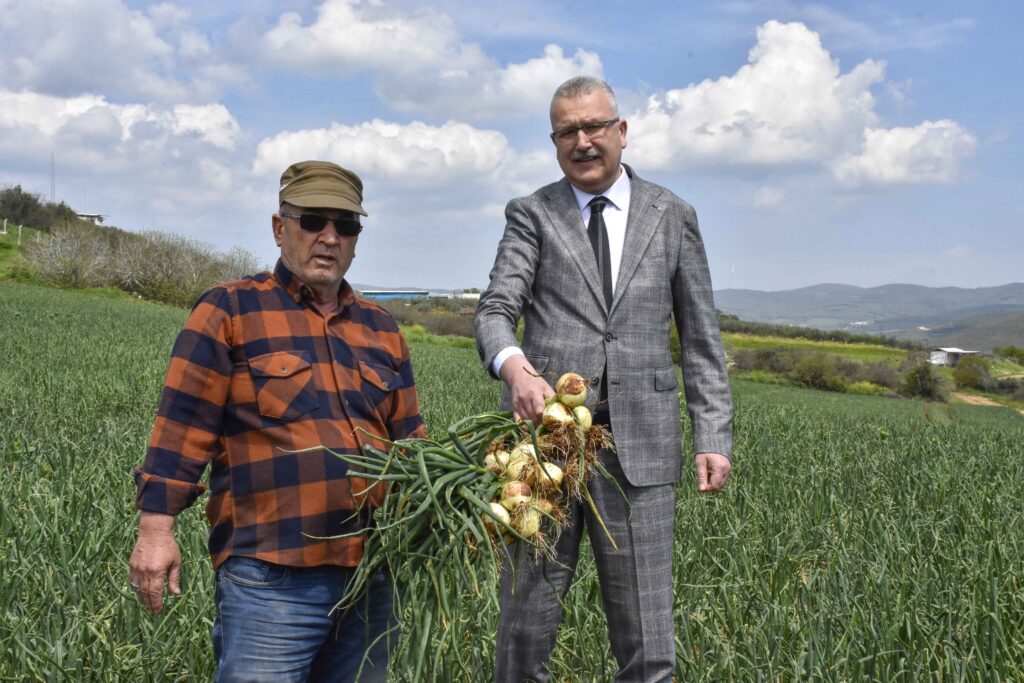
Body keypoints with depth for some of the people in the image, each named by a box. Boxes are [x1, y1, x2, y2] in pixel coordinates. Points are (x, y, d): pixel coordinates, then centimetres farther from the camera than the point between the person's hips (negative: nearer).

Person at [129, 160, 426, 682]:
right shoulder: (229, 311, 2)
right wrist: (156, 528, -9)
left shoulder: (381, 328, 17)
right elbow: (181, 429, -3)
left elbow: (409, 440, 20)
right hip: (270, 572, -5)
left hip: (372, 571, 6)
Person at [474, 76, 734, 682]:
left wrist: (714, 437, 2)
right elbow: (496, 308, -4)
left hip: (639, 445, 1)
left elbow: (701, 340, 12)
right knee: (526, 626, 4)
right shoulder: (532, 215, 10)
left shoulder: (672, 216, 13)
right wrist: (513, 364, -27)